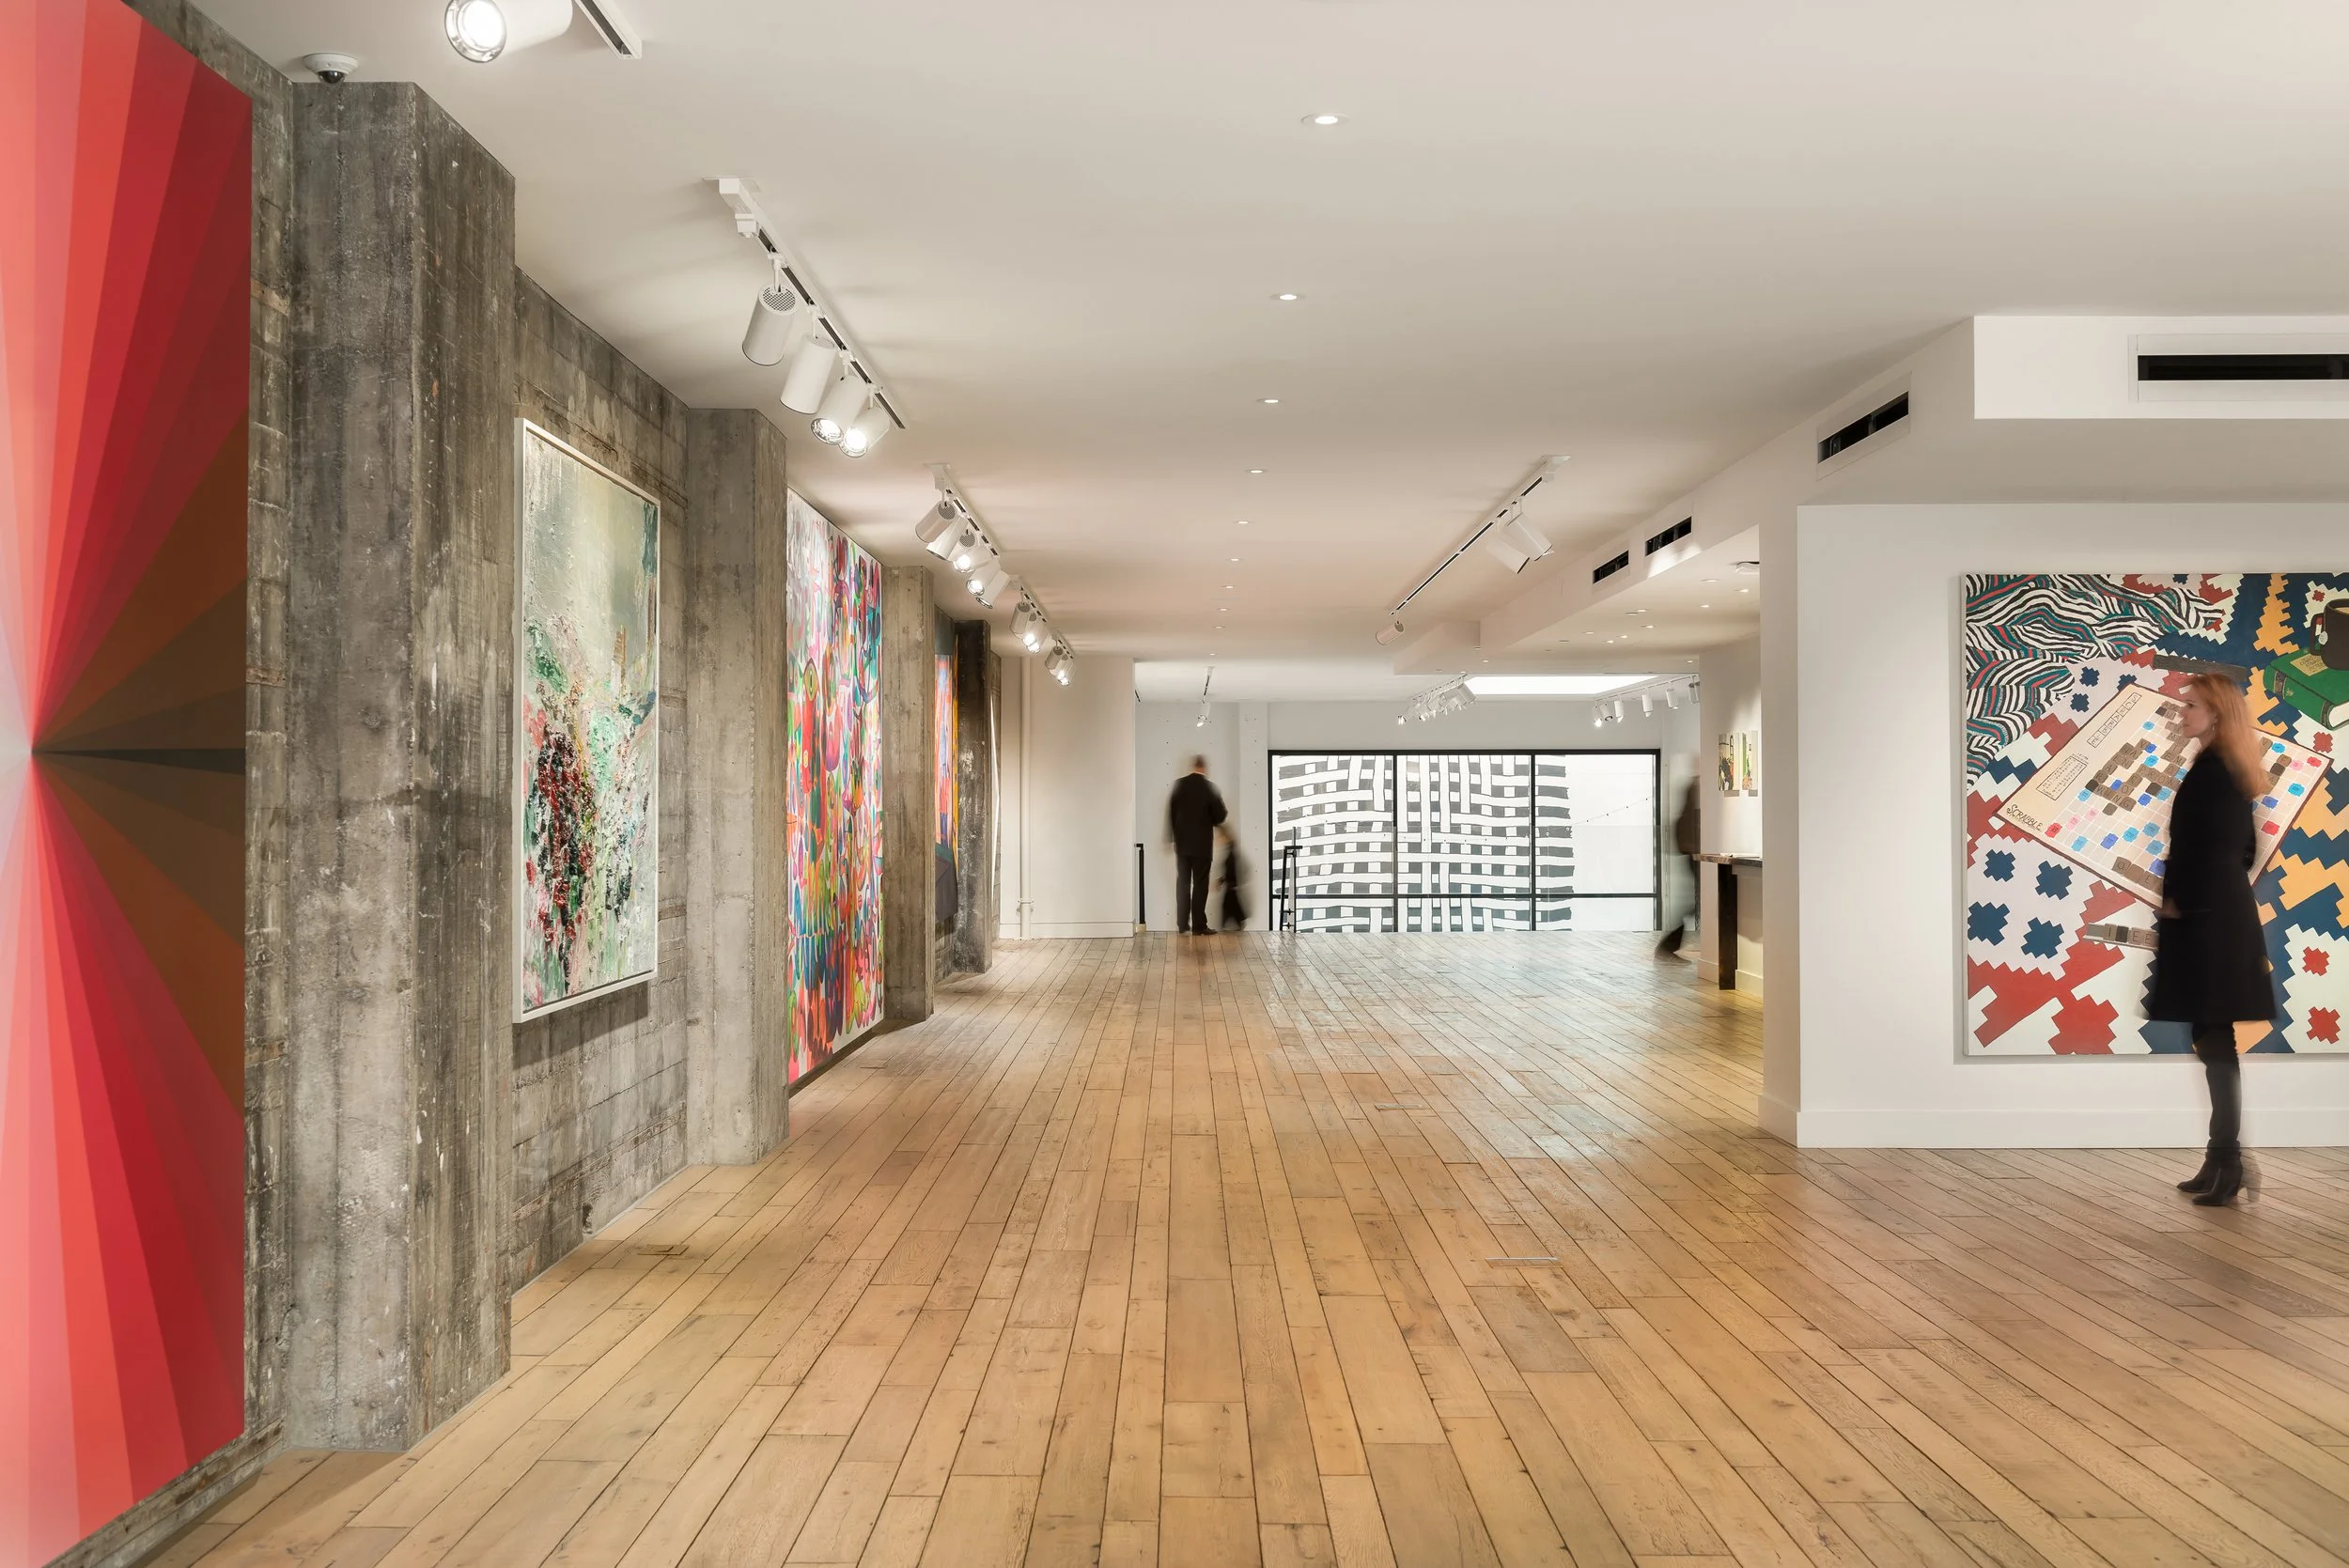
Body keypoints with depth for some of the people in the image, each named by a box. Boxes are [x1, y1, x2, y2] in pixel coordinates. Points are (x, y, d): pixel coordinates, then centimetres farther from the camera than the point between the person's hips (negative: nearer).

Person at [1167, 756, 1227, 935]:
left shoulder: (1179, 784, 1)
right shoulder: (1209, 787, -10)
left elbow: (1170, 812, 5)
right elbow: (1220, 816, -7)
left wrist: (1172, 836, 13)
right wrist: (1213, 821, 16)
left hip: (1182, 842, 4)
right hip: (1202, 844, -4)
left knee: (1183, 883, 8)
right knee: (1200, 884, 1)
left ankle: (1183, 925, 8)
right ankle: (1198, 926, 1)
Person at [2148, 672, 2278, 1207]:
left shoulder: (2209, 769, -14)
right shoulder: (2233, 770, 16)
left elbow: (2208, 847, -19)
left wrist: (2179, 902, -8)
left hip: (2205, 920, -10)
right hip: (2226, 914, 10)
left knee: (2215, 1039, -6)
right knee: (2217, 1039, 11)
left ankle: (2227, 1162, -3)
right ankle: (2224, 1160, 16)